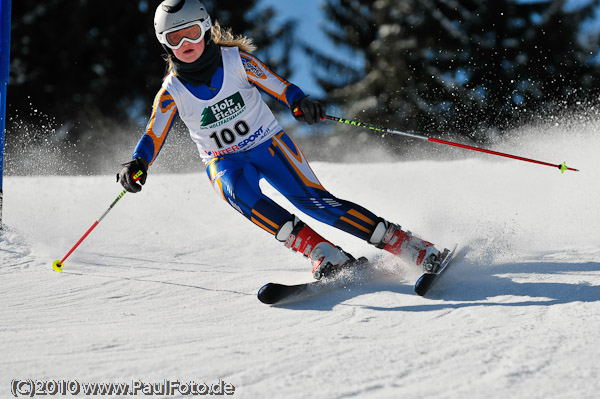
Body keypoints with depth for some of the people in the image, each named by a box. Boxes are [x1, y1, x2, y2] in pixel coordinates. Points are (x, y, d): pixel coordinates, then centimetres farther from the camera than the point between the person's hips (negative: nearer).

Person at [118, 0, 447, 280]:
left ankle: (416, 249, -19)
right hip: (225, 162, 1)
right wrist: (137, 164, -28)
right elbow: (153, 137, -8)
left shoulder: (235, 60, -10)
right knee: (237, 192, -34)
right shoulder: (172, 91, -7)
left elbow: (279, 87, -11)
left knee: (313, 200, -20)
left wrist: (301, 104, -32)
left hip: (269, 144, -1)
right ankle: (323, 254, -38)